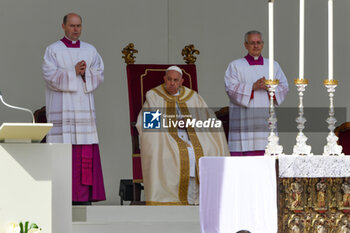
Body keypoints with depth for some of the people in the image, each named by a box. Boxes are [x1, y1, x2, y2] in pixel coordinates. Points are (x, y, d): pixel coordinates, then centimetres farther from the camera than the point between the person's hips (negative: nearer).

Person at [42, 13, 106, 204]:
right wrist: (74, 72, -18)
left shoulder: (90, 50, 13)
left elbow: (99, 76, 5)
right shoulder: (53, 50, 2)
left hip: (84, 107, 4)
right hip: (61, 108, -4)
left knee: (85, 153, -1)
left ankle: (82, 195, 1)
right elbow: (50, 77, -10)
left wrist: (85, 73, -14)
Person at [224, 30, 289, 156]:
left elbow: (284, 87, 8)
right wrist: (253, 87, -17)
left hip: (266, 118, 3)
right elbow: (231, 89, -5)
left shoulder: (273, 66, 16)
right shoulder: (235, 66, 7)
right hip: (243, 120, -3)